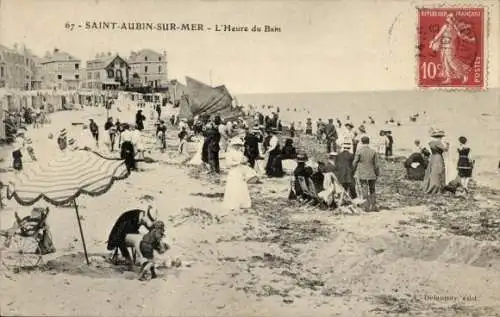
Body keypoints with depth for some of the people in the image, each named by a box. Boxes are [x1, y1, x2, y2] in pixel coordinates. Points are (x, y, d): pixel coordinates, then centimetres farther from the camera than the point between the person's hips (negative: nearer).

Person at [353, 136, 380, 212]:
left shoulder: (359, 151, -7)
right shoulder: (373, 151, 0)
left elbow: (355, 163, -4)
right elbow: (376, 164, 1)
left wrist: (353, 171, 12)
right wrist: (377, 174, 10)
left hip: (362, 175, -2)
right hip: (372, 174, 2)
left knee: (365, 191, -1)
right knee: (372, 190, 15)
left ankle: (367, 207, -6)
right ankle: (374, 206, 13)